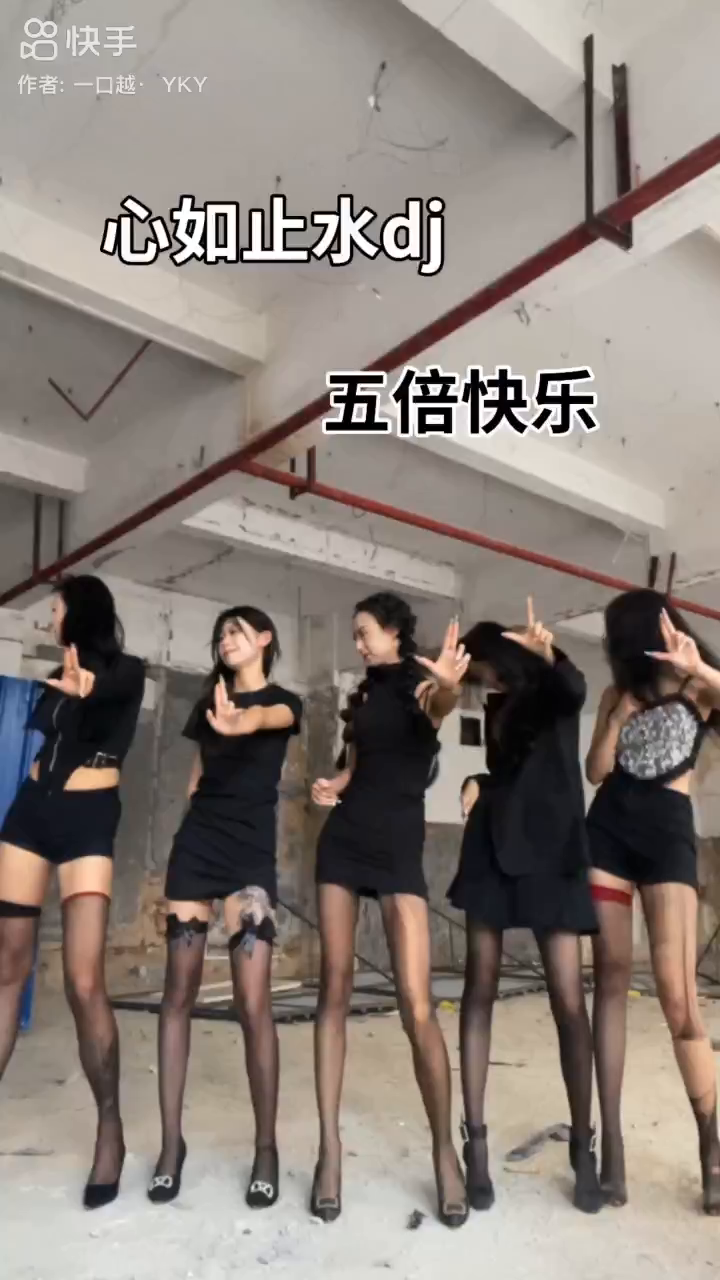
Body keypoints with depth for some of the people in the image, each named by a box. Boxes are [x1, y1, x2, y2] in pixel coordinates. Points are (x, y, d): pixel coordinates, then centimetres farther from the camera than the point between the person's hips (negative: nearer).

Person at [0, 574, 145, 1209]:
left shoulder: (126, 669, -3)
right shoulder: (60, 674, 14)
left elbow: (109, 687, -24)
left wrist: (86, 684, -38)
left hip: (88, 820, -6)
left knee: (84, 981, -13)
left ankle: (110, 1129, 3)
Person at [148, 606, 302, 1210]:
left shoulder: (284, 701, 2)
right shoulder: (209, 701, 16)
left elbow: (268, 718, -24)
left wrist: (239, 723, -47)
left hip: (250, 850, -4)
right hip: (195, 844, 4)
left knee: (253, 1004, -8)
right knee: (179, 993, 3)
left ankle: (266, 1147, 7)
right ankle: (172, 1141, 14)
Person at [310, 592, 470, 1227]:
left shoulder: (419, 681, -4)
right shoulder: (364, 692, 14)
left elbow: (438, 706, -30)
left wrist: (450, 688, -54)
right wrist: (332, 786, 1)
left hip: (398, 847, -5)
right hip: (343, 841, 6)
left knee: (417, 1006, -9)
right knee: (335, 988, 4)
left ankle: (445, 1147, 11)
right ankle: (330, 1146, 12)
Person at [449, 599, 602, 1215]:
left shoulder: (551, 692, -2)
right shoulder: (497, 709, 15)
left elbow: (574, 689, -26)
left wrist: (548, 654, -46)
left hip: (550, 847, -5)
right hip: (494, 846, 5)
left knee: (570, 1001, -7)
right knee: (480, 989, 0)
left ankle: (584, 1148, 4)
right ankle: (476, 1141, 5)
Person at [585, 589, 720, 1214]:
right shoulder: (617, 694, 16)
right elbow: (595, 772, 8)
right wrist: (619, 714, 0)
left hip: (670, 834, -3)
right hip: (609, 831, 4)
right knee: (612, 977, 1)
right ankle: (612, 1142, 5)